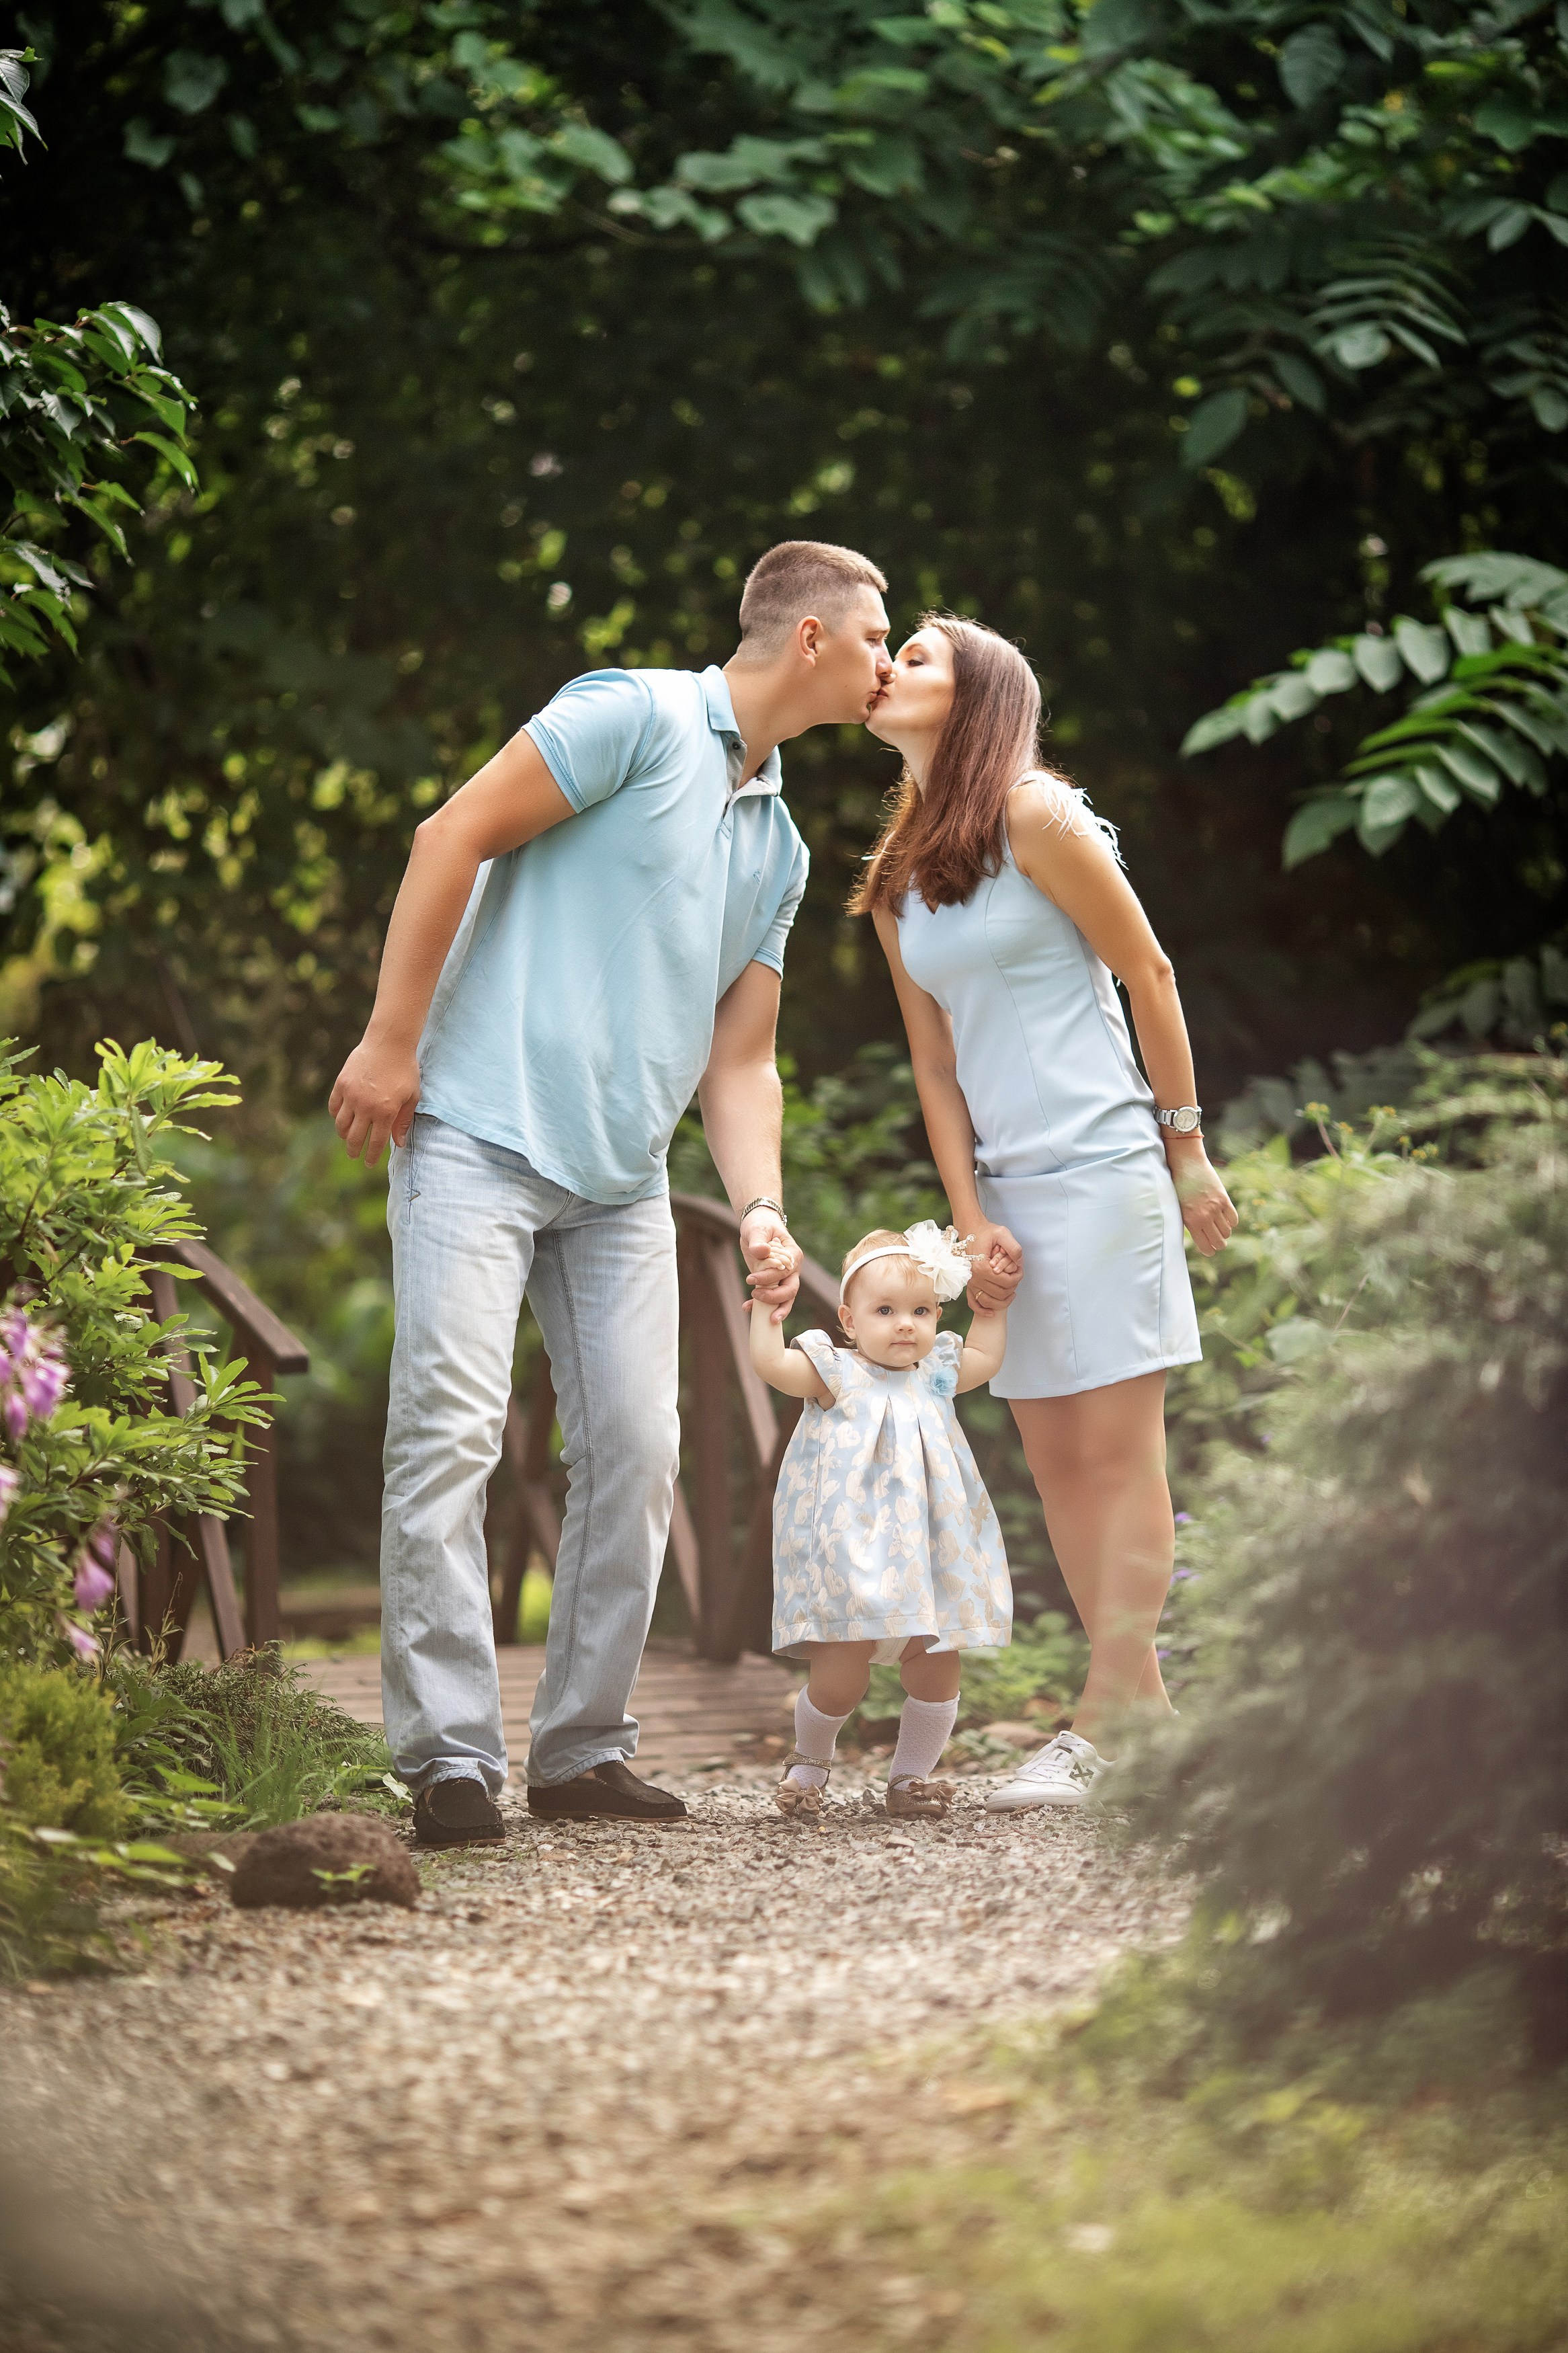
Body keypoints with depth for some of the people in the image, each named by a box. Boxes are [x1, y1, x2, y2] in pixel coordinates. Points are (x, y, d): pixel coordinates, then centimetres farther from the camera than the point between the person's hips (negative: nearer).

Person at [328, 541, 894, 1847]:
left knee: (636, 1452, 2)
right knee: (451, 1430, -12)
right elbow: (455, 837, -10)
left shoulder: (780, 849, 18)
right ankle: (449, 1757, -12)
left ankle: (584, 1748, 11)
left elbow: (739, 1058, 17)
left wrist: (762, 1211, 1)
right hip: (483, 1136, -8)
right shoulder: (639, 716, -6)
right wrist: (391, 1040, -13)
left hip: (624, 1179, 8)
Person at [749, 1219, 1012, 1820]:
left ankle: (910, 1776, 17)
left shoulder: (935, 1377, 13)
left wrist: (991, 1305, 25)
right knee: (840, 1675, -8)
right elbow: (771, 1363, -15)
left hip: (926, 1558, 5)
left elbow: (984, 1358, 31)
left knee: (936, 1672, 2)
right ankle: (808, 1763, 19)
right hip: (850, 1560, -5)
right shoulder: (836, 1374, -2)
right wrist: (768, 1309, -19)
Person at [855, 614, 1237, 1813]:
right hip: (1009, 1185, 8)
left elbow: (1149, 972, -4)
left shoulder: (1033, 817, -7)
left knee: (1118, 1448, -6)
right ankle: (1145, 1709, 10)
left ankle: (1105, 1725, -8)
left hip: (1099, 1165, -8)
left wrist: (1187, 1150, -2)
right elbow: (937, 1062, 12)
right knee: (1054, 1457, 5)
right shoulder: (898, 880, 13)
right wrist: (972, 1219, 3)